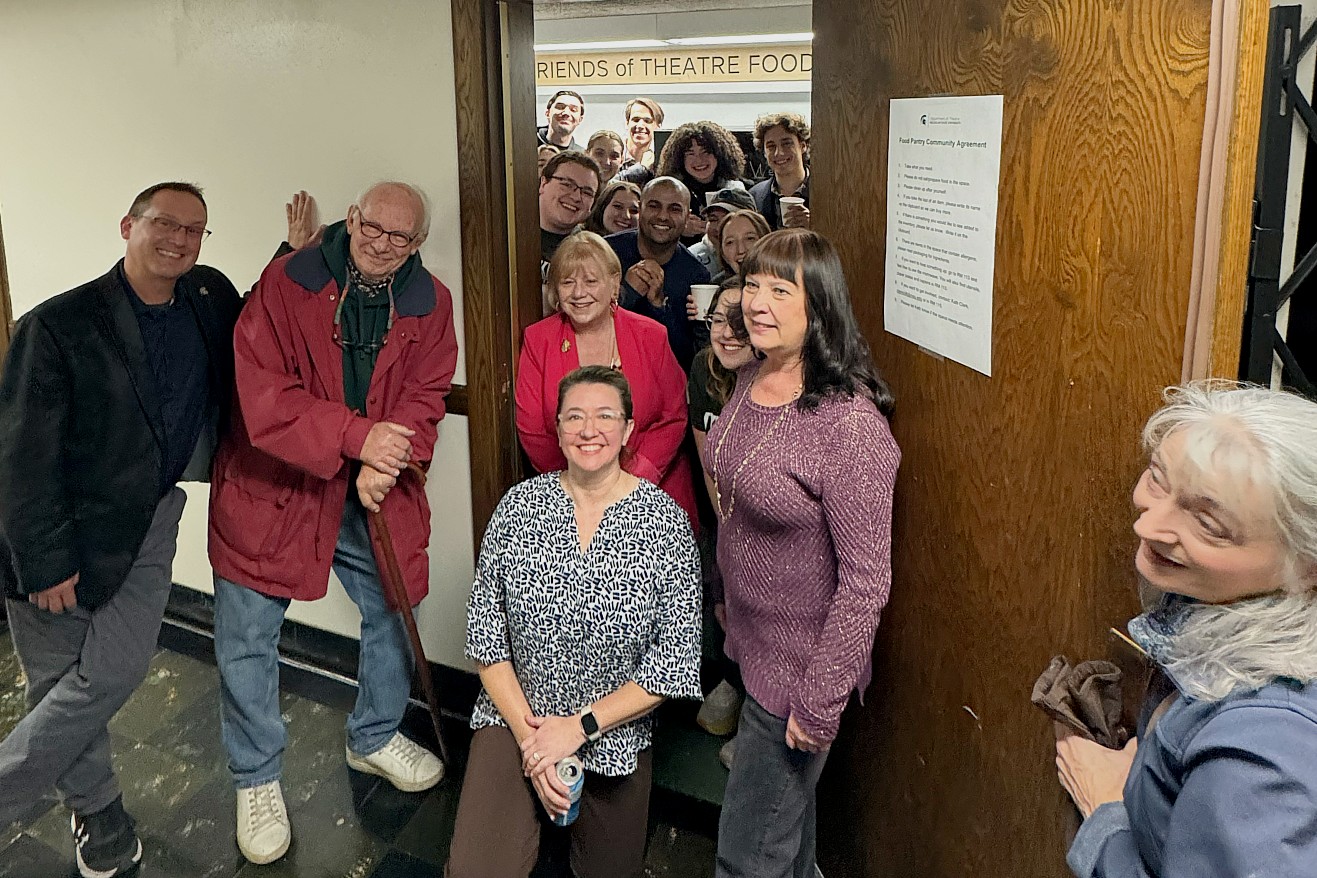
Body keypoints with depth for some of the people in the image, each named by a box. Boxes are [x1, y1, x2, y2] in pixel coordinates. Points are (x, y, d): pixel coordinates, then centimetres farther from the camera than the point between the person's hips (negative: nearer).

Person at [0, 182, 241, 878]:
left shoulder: (210, 299, 2)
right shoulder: (58, 325, -13)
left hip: (149, 522, 4)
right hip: (63, 533, -3)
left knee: (115, 670, -5)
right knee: (61, 683, 7)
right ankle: (96, 810, 29)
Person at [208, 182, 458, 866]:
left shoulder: (430, 304, 0)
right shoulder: (285, 284, -13)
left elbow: (424, 399, -4)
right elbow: (264, 397, -21)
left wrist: (383, 466, -22)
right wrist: (357, 436, -30)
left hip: (374, 495, 4)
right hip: (271, 488, -3)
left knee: (394, 612, 15)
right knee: (246, 640, 3)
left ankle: (374, 737, 42)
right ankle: (256, 781, 25)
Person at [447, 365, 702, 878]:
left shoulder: (664, 521, -12)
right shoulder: (520, 506, -7)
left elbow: (676, 659, -12)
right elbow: (484, 629, -4)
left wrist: (580, 726, -15)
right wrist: (529, 733, -12)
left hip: (615, 734, 0)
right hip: (514, 715, 0)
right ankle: (531, 818, 17)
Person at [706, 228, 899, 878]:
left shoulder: (850, 423, -27)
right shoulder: (751, 381, -1)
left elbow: (866, 578, -25)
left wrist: (821, 701, -21)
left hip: (800, 666, -8)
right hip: (751, 641, 8)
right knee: (789, 821, 29)